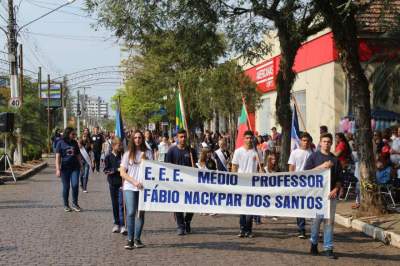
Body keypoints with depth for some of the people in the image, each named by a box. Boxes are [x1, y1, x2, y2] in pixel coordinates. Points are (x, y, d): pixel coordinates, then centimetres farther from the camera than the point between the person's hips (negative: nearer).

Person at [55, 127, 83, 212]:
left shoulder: (75, 143, 8)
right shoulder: (61, 143, -3)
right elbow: (58, 157, -6)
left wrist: (81, 165, 15)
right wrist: (58, 169, -11)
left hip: (75, 167, 3)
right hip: (65, 168, -3)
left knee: (75, 185, -7)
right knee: (66, 187, 5)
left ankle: (75, 204, 9)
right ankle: (66, 205, 18)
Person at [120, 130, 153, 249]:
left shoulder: (148, 153, 9)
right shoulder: (128, 154, 7)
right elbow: (122, 172, 2)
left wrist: (145, 161, -9)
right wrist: (134, 181, -10)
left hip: (144, 187, 1)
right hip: (129, 187, -1)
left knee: (141, 213, 2)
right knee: (131, 212, -10)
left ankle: (137, 239, 11)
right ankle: (130, 239, -4)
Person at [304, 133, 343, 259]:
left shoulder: (335, 159, 11)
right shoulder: (314, 156, 4)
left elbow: (339, 178, 11)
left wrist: (335, 190, -6)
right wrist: (321, 166, -14)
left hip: (330, 194, 2)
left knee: (329, 221, 1)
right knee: (317, 219, 1)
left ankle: (328, 248, 4)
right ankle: (314, 243, 19)